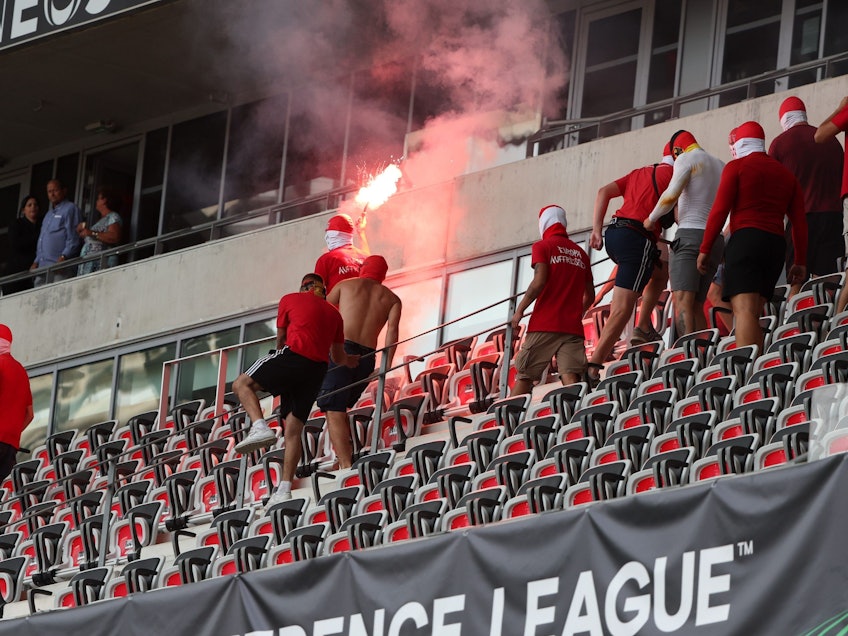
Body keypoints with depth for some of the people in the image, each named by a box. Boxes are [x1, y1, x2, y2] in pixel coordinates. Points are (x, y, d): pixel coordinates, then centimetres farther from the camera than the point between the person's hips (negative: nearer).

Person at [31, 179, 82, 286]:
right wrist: (36, 261, 20)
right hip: (42, 267, 9)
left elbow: (73, 238, -10)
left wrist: (64, 257, -19)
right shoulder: (49, 214, 28)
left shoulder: (70, 209, -1)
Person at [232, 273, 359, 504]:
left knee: (242, 384, 6)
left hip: (293, 355, -5)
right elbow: (338, 357, 26)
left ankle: (260, 427, -20)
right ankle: (285, 489, -1)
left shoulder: (290, 300, 12)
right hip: (317, 369, 5)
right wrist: (352, 361, 49)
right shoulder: (334, 313, 22)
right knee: (293, 429, 6)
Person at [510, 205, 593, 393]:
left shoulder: (542, 247, 2)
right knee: (570, 378, -9)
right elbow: (590, 295, 20)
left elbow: (539, 282, -12)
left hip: (544, 323, -4)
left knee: (524, 376, 3)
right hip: (573, 327, 4)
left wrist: (519, 310, -2)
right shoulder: (580, 253, 18)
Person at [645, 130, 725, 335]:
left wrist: (651, 219, 2)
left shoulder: (686, 158, 1)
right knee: (696, 305, 9)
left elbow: (671, 195, -11)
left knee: (682, 300, -19)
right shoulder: (721, 165, 23)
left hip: (690, 234, -7)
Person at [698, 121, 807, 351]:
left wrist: (705, 249, -1)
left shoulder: (736, 167, 4)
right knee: (754, 314, 12)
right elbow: (800, 221, 14)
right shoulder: (786, 174, 20)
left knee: (744, 310, -17)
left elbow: (719, 210, -4)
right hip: (776, 245, 6)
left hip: (745, 239, -6)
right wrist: (800, 262, 15)